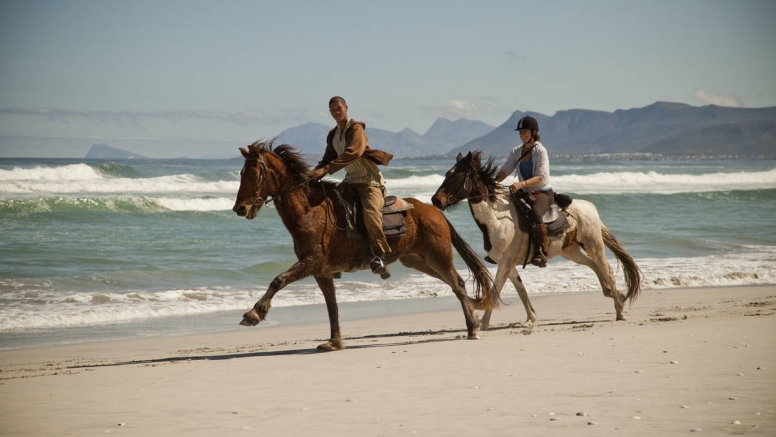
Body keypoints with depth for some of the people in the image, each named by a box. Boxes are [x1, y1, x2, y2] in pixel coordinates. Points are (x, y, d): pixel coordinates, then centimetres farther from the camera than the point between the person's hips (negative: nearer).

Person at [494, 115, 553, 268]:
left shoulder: (540, 151, -11)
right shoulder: (517, 151, 9)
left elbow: (540, 176, -21)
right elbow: (506, 169, 3)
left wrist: (522, 184, -36)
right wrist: (495, 182, -17)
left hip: (543, 192, -8)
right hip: (524, 192, 8)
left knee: (535, 213, -37)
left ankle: (540, 254, -39)